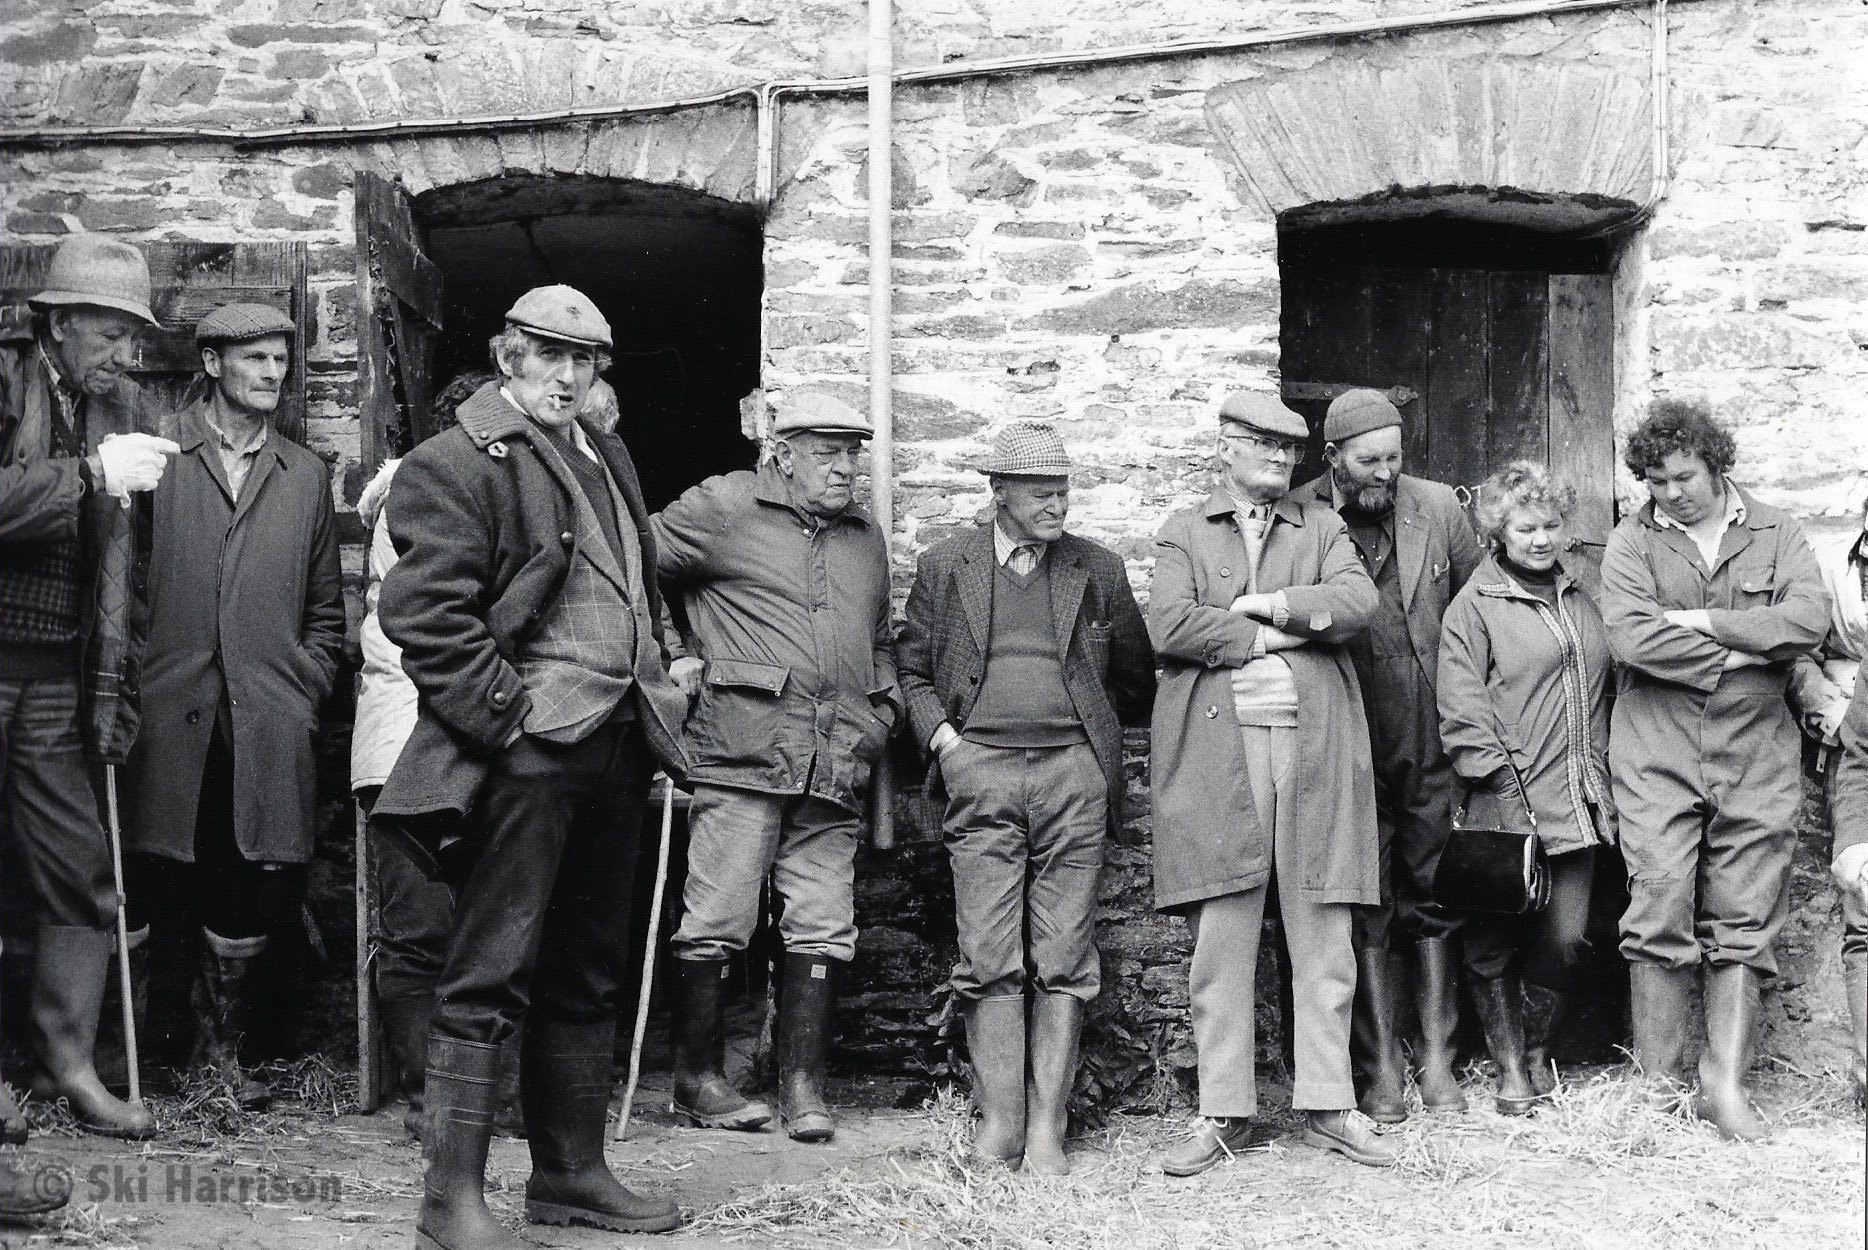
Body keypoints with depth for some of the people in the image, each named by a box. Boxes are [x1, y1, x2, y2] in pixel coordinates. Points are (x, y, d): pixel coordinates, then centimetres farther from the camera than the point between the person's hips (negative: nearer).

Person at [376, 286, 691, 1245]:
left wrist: (654, 694, 16)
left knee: (589, 974, 14)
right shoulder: (456, 465, -7)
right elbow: (424, 613, -16)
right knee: (490, 974, -6)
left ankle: (570, 1173, 25)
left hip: (614, 746, 8)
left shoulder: (605, 457, 18)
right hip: (526, 756, -8)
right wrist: (509, 715, -18)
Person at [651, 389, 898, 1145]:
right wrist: (672, 655, -1)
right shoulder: (724, 508, 2)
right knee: (717, 921, -4)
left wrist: (878, 715, 18)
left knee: (824, 927, 2)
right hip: (741, 753, -5)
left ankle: (802, 1084, 9)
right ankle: (698, 1079, 7)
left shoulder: (865, 539, 22)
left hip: (833, 770, 6)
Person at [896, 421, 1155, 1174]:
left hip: (1073, 772, 1)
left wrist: (1095, 733, 12)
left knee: (1064, 957, -1)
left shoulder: (1098, 570, 11)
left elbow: (1136, 679, 19)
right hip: (980, 773, -1)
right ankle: (997, 1122, 2)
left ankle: (1048, 1127, 3)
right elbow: (912, 669, 13)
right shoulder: (944, 567, 9)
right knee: (988, 957, -4)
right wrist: (942, 738, 0)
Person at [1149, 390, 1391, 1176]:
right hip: (1216, 750, -2)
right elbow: (1169, 626, -5)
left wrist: (1268, 604, -6)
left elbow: (1358, 603, -1)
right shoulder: (1184, 533, 13)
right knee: (1220, 941, -1)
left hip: (1317, 747, 2)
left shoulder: (1323, 527, 18)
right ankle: (1224, 1116, 6)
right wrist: (1280, 634, -5)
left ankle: (1327, 1108, 10)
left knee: (1324, 940, 2)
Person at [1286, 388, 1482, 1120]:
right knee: (1367, 911, 3)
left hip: (1434, 743, 2)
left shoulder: (1438, 509, 4)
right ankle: (1380, 1072, 11)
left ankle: (1437, 1064, 16)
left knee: (1435, 900, 8)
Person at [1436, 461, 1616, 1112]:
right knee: (1496, 941, 0)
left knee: (1565, 938, 1)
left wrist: (1599, 777, 15)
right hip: (1507, 805, -5)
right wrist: (1503, 779, -13)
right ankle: (1510, 1068, 11)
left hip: (1578, 805, 5)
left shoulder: (1580, 599, 17)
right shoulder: (1474, 606, -1)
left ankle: (1538, 1049, 21)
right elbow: (1462, 711, -7)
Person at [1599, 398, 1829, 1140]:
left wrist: (1705, 622, -10)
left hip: (1757, 754, 2)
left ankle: (1726, 1084, 11)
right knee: (1660, 918, -5)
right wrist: (1745, 654, -9)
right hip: (1658, 755, -1)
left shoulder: (1774, 533, 9)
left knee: (1744, 925, 4)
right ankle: (1656, 1085, 3)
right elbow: (1630, 636, -12)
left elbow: (1810, 619, -7)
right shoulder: (1632, 542, 4)